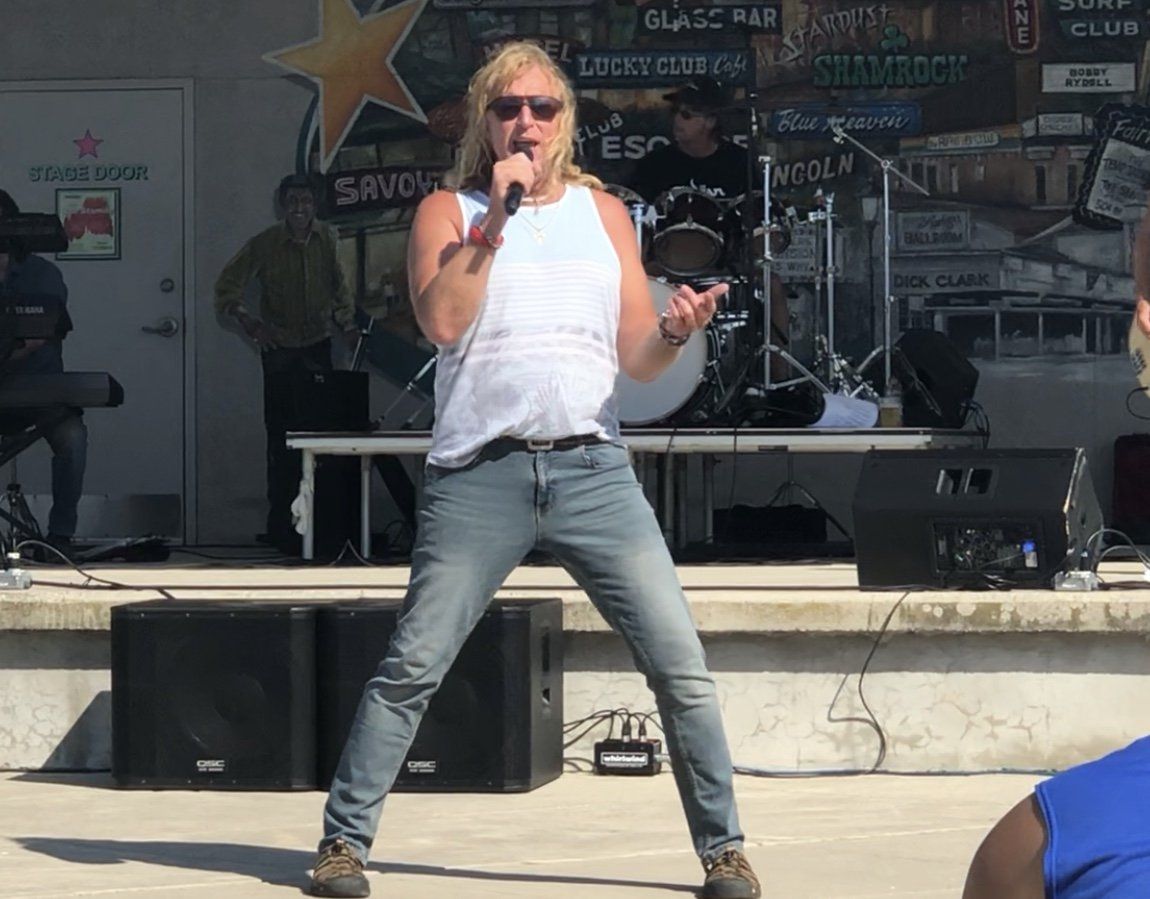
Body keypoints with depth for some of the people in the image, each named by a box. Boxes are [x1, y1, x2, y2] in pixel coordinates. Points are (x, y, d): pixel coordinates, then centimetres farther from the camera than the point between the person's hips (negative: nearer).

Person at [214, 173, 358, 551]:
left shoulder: (326, 240, 1)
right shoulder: (265, 244, -10)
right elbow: (227, 286, -11)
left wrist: (346, 321, 5)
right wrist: (248, 320, -27)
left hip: (318, 346, 4)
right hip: (280, 350, -4)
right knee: (282, 439, -5)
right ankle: (281, 525, -1)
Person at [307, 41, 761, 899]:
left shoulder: (602, 212, 15)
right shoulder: (449, 211, 9)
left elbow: (637, 360, 11)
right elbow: (442, 321, -9)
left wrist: (674, 334, -11)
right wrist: (496, 218, -11)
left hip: (592, 468, 2)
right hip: (480, 474, -2)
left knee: (683, 666, -4)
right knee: (410, 668, -5)